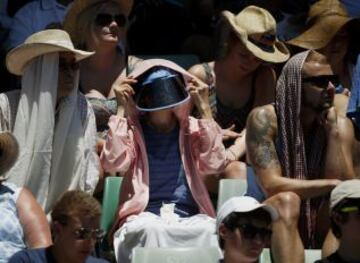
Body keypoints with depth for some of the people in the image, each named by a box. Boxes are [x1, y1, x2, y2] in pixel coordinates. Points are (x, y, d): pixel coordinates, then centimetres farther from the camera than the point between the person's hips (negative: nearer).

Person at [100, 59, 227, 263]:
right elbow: (113, 163, -9)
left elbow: (215, 164, -5)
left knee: (208, 230, -33)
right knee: (151, 230, -37)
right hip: (144, 215, -1)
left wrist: (204, 108, 0)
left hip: (188, 217, 1)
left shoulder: (192, 129, 14)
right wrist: (122, 110, -2)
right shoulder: (133, 130, 11)